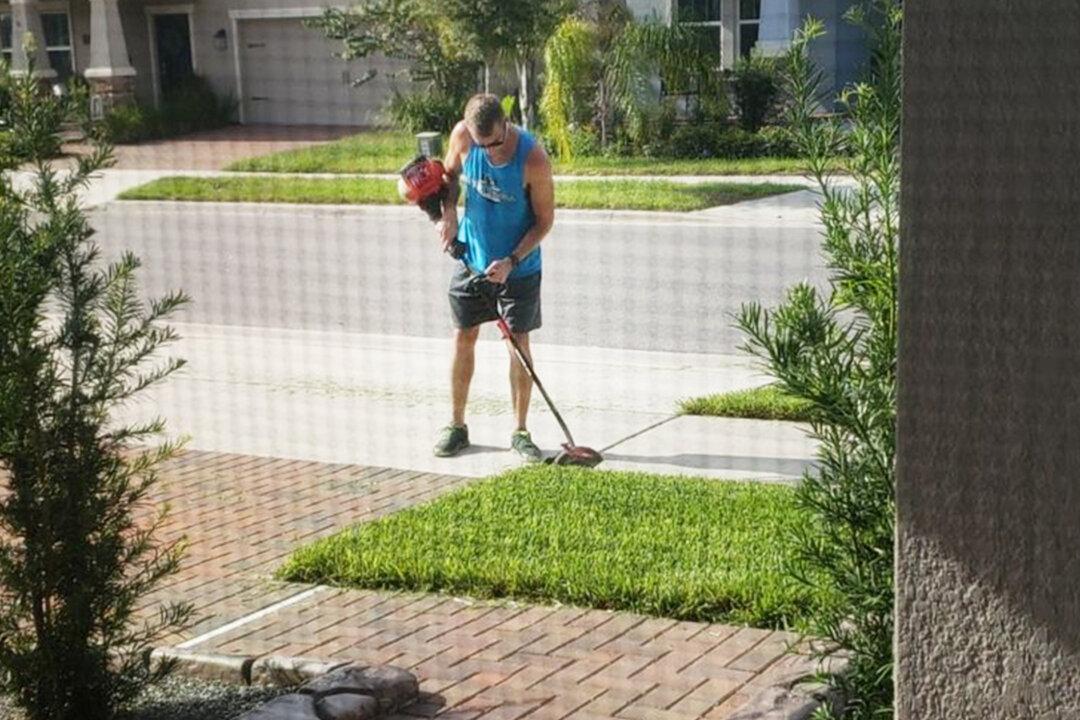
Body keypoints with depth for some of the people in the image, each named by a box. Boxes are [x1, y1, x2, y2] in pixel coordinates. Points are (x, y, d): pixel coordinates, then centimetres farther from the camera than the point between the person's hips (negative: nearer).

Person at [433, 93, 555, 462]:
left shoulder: (533, 158, -26)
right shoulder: (462, 136, -16)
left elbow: (545, 219, -15)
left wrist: (511, 262, -23)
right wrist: (448, 213, -11)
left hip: (518, 265, -3)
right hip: (471, 256, 3)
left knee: (519, 343, 1)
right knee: (464, 338, 9)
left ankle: (520, 432, 13)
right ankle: (457, 425, 21)